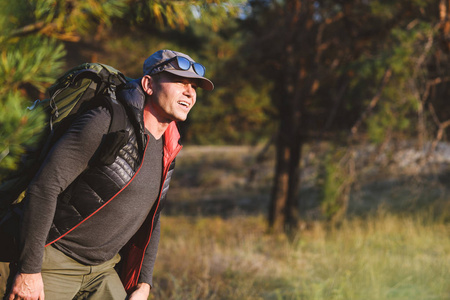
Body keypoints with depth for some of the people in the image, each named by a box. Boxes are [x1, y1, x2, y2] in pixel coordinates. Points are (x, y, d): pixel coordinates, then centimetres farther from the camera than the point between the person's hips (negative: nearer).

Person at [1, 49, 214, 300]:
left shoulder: (167, 153, 6)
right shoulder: (106, 124, -19)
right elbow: (44, 187, -22)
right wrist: (29, 270, -22)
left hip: (103, 269, 7)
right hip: (55, 263, -7)